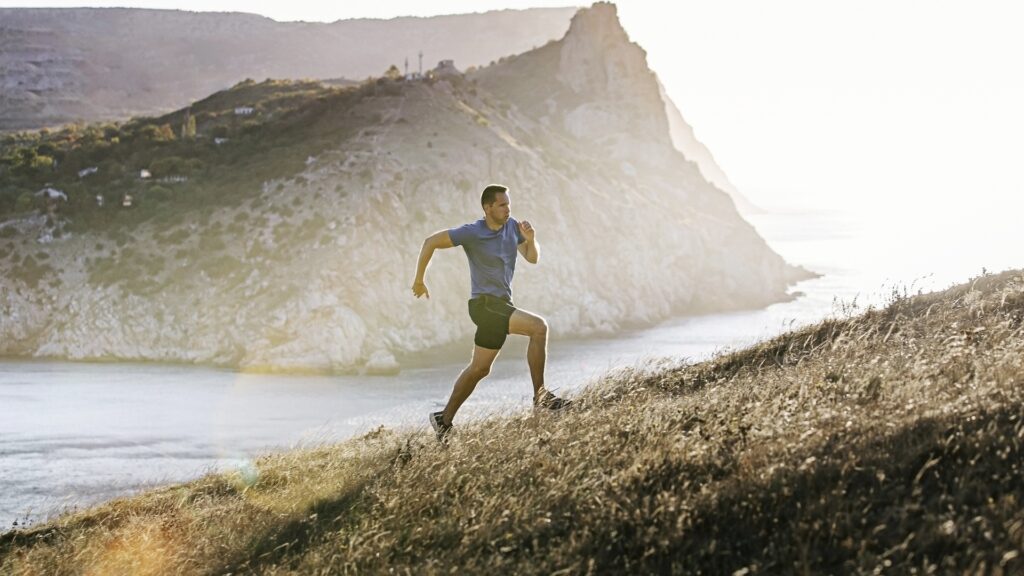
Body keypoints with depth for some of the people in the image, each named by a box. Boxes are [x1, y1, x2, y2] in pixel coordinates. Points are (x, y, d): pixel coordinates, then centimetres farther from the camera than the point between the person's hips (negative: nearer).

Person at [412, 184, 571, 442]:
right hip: (485, 304, -8)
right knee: (538, 327, -24)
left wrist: (530, 239, -11)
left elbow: (532, 258, 11)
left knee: (479, 368, 14)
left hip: (501, 304, 8)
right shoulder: (472, 233, -12)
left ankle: (444, 420, 24)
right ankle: (541, 396, -20)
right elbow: (431, 242, -7)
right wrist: (419, 280, -2)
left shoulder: (512, 226, 6)